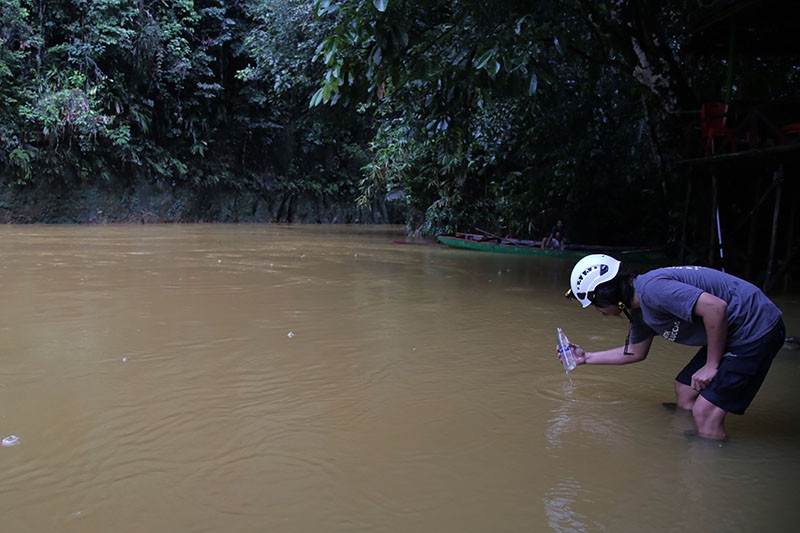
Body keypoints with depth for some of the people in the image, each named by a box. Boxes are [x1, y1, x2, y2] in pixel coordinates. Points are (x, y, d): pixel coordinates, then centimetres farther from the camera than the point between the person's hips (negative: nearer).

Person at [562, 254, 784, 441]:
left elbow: (715, 307, -30)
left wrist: (712, 365, -20)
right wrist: (587, 357, 27)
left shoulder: (651, 289, -23)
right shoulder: (639, 309, 9)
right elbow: (636, 352, 24)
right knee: (684, 394, 15)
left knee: (705, 412, -13)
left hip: (757, 329, -10)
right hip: (732, 333, 10)